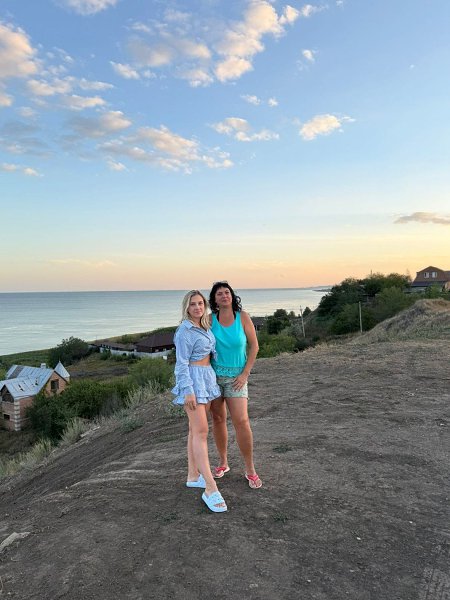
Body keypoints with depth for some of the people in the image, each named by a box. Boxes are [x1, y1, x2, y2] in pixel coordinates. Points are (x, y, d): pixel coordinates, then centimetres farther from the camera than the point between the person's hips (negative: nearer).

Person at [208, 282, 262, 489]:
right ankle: (223, 463, 30)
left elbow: (254, 345, -4)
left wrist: (245, 374, -10)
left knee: (241, 421, -10)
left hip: (235, 376, -2)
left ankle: (250, 470, 5)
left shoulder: (243, 317, -9)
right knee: (218, 419, 11)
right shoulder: (210, 320, -6)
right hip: (214, 375, 2)